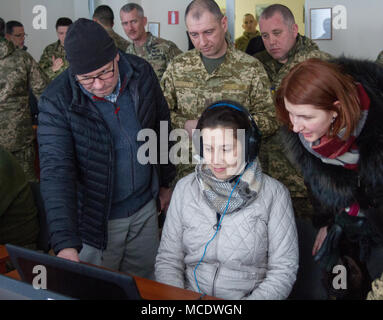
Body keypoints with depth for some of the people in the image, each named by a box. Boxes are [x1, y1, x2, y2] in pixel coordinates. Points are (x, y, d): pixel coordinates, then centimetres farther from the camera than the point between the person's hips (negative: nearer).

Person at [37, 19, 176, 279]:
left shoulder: (142, 73, -9)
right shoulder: (57, 102, -20)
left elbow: (162, 128, 6)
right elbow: (56, 172, -28)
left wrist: (165, 182, 14)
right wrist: (65, 244, -37)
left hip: (145, 207, 4)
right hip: (97, 217, -3)